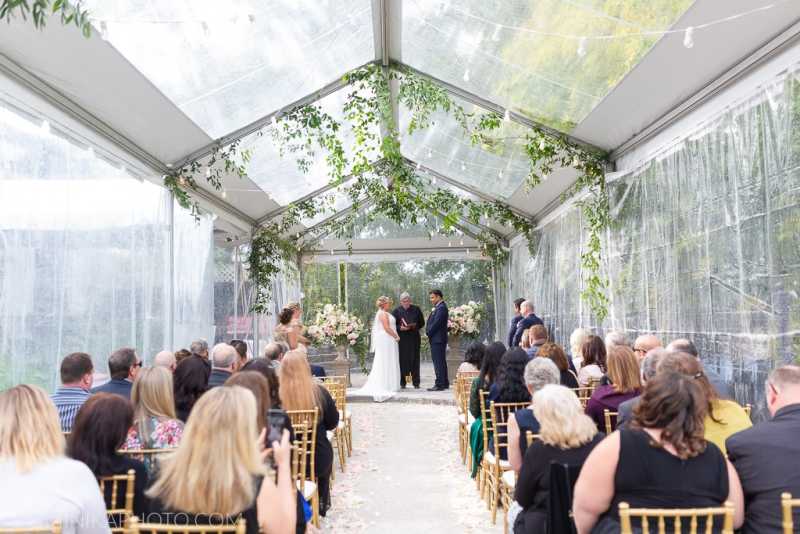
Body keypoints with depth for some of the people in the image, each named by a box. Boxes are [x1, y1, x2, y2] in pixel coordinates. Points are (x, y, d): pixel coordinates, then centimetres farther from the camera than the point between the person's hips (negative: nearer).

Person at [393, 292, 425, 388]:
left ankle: (416, 383, 8)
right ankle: (402, 383, 7)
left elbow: (422, 322, 11)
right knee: (402, 360, -2)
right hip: (402, 339, -1)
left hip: (414, 338, 1)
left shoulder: (416, 309, 7)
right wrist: (400, 328, -14)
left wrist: (415, 326, -7)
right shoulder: (397, 310, 3)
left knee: (415, 360, 2)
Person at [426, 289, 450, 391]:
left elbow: (436, 323, -19)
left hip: (437, 339, -10)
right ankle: (444, 383, 21)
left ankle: (439, 384, -6)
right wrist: (429, 333, 7)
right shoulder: (439, 307, 16)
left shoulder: (441, 308, -15)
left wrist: (428, 333, -8)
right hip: (437, 339, 10)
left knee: (438, 362, -8)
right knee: (441, 362, 14)